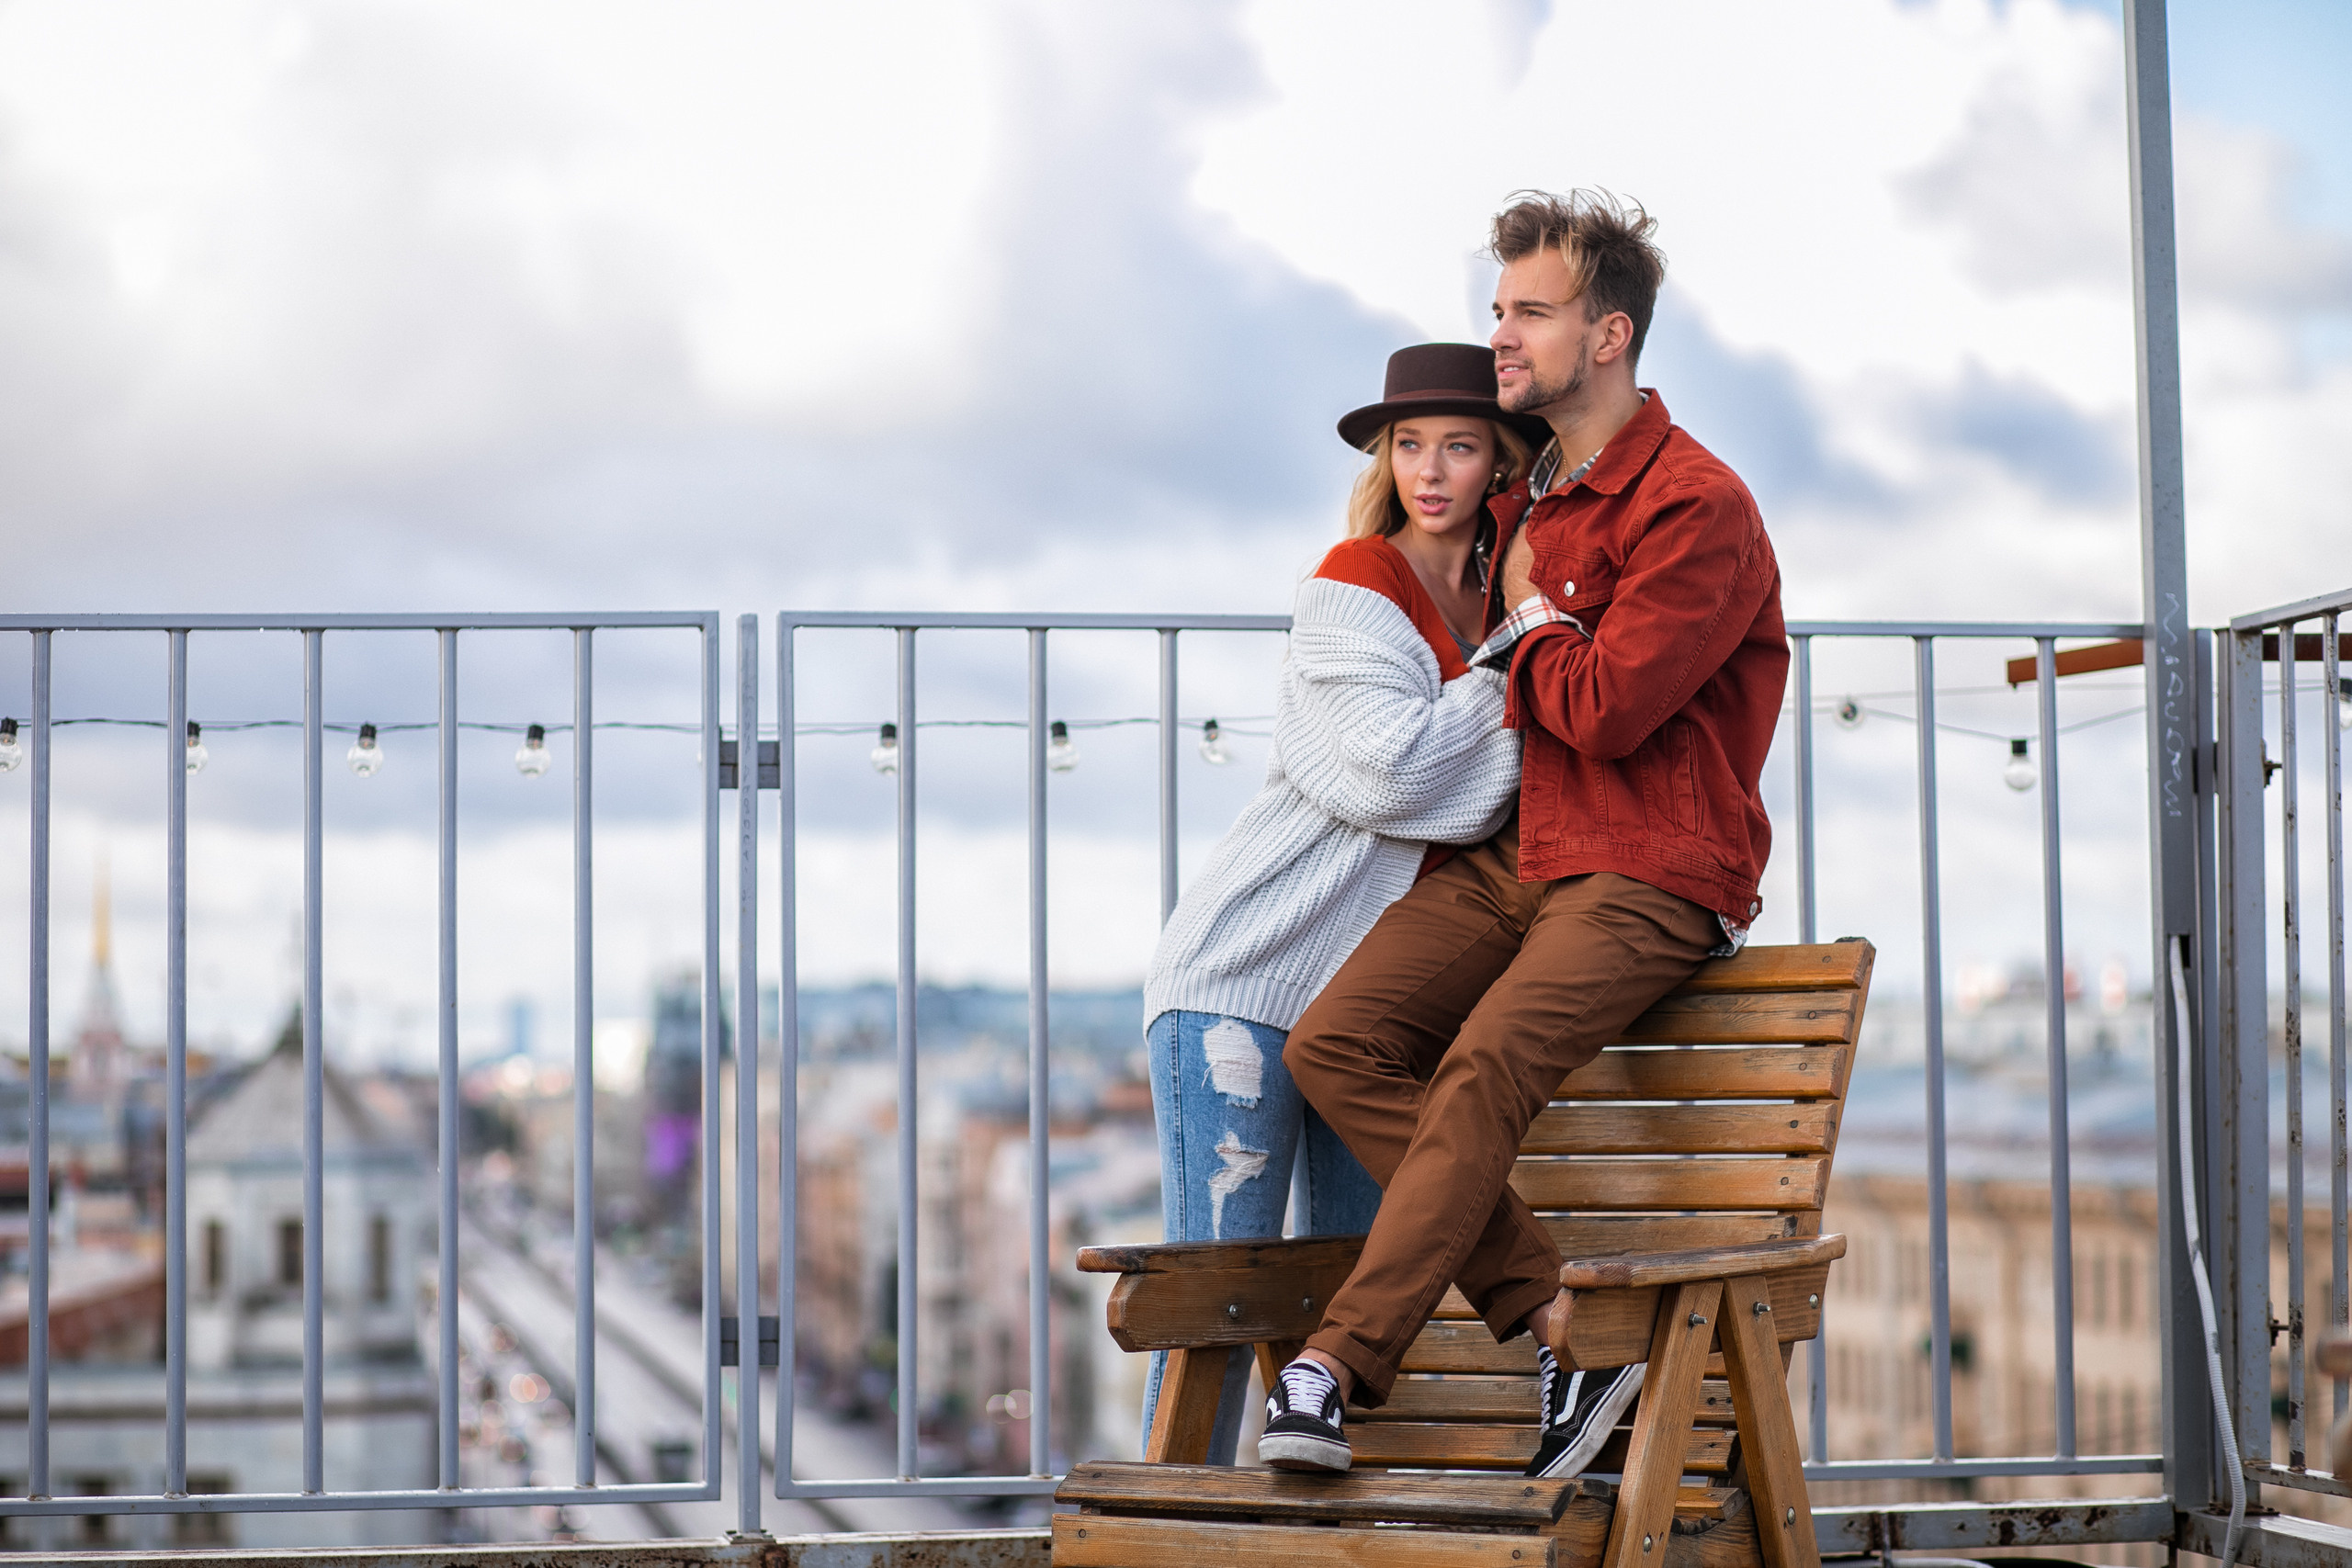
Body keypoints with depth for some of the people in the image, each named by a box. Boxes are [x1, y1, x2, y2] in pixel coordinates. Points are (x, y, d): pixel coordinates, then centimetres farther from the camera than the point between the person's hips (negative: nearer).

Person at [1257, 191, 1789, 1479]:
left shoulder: (1697, 508, -10)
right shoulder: (1525, 499, 17)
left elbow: (1604, 708, -19)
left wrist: (1531, 625, -3)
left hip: (1649, 876, -8)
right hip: (1514, 854, 8)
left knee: (1483, 1069, -30)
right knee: (1334, 1045, -13)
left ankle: (1340, 1364, -28)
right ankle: (1556, 1323, -15)